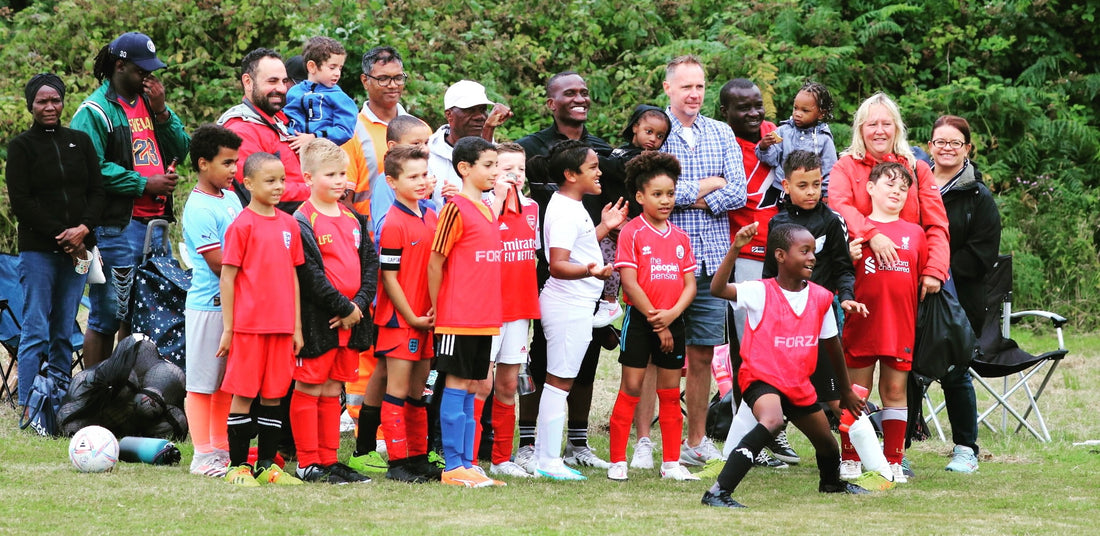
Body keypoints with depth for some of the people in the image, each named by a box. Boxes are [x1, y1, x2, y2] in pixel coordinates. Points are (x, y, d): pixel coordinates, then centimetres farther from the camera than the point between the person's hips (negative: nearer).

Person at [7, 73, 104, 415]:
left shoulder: (80, 142, 13)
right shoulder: (21, 146, 2)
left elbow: (96, 191, 9)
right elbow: (21, 202, -5)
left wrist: (83, 228, -9)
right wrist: (60, 236, -12)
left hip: (77, 248, 4)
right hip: (37, 249, -4)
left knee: (64, 333, 5)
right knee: (36, 331, -7)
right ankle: (29, 408, -6)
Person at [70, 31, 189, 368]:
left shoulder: (149, 102, 16)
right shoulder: (96, 111, -7)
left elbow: (180, 150, 13)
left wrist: (161, 111, -1)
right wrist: (145, 184, -14)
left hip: (154, 223, 7)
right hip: (116, 225, -7)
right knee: (107, 316, -4)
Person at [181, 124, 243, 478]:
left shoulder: (231, 198, 13)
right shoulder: (199, 208, -15)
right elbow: (218, 262, -17)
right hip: (208, 306, -8)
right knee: (202, 383, 0)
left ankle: (223, 449, 23)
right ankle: (203, 456, 4)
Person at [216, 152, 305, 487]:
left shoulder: (288, 224, 10)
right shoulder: (242, 226, -7)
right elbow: (227, 277, -6)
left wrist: (297, 327, 13)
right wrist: (227, 329, -8)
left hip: (281, 326, 5)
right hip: (249, 324, -5)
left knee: (274, 395, 8)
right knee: (244, 394, -1)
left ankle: (267, 465, 15)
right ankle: (238, 466, 6)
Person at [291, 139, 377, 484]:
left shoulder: (354, 220, 13)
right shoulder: (303, 221, -9)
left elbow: (370, 264, 9)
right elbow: (311, 274, -15)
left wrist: (360, 304, -6)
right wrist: (343, 307, -15)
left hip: (352, 318, 7)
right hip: (317, 320, -7)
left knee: (332, 390, 12)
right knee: (309, 388, 0)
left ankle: (329, 459, 16)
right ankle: (308, 463, 3)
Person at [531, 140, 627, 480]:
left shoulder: (571, 206, 14)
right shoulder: (566, 212, -19)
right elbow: (557, 265, -28)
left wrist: (603, 228, 27)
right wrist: (590, 270, -44)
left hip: (577, 303, 11)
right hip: (568, 305, -11)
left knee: (558, 381, 13)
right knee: (560, 380, -7)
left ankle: (543, 453, 19)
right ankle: (549, 461, -4)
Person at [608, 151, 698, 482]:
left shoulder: (680, 237, 9)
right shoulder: (632, 233, -6)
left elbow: (690, 284, 6)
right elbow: (630, 283, -12)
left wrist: (671, 314, -12)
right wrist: (656, 321, -13)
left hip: (672, 321, 5)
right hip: (639, 319, -5)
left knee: (671, 392, 7)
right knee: (631, 388, -4)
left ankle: (671, 463, 12)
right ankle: (617, 462, 1)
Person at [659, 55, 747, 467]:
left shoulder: (721, 134, 13)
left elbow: (737, 193, 3)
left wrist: (690, 198, -9)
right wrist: (709, 184, -5)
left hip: (711, 259, 4)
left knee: (702, 354, 8)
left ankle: (697, 442, 16)